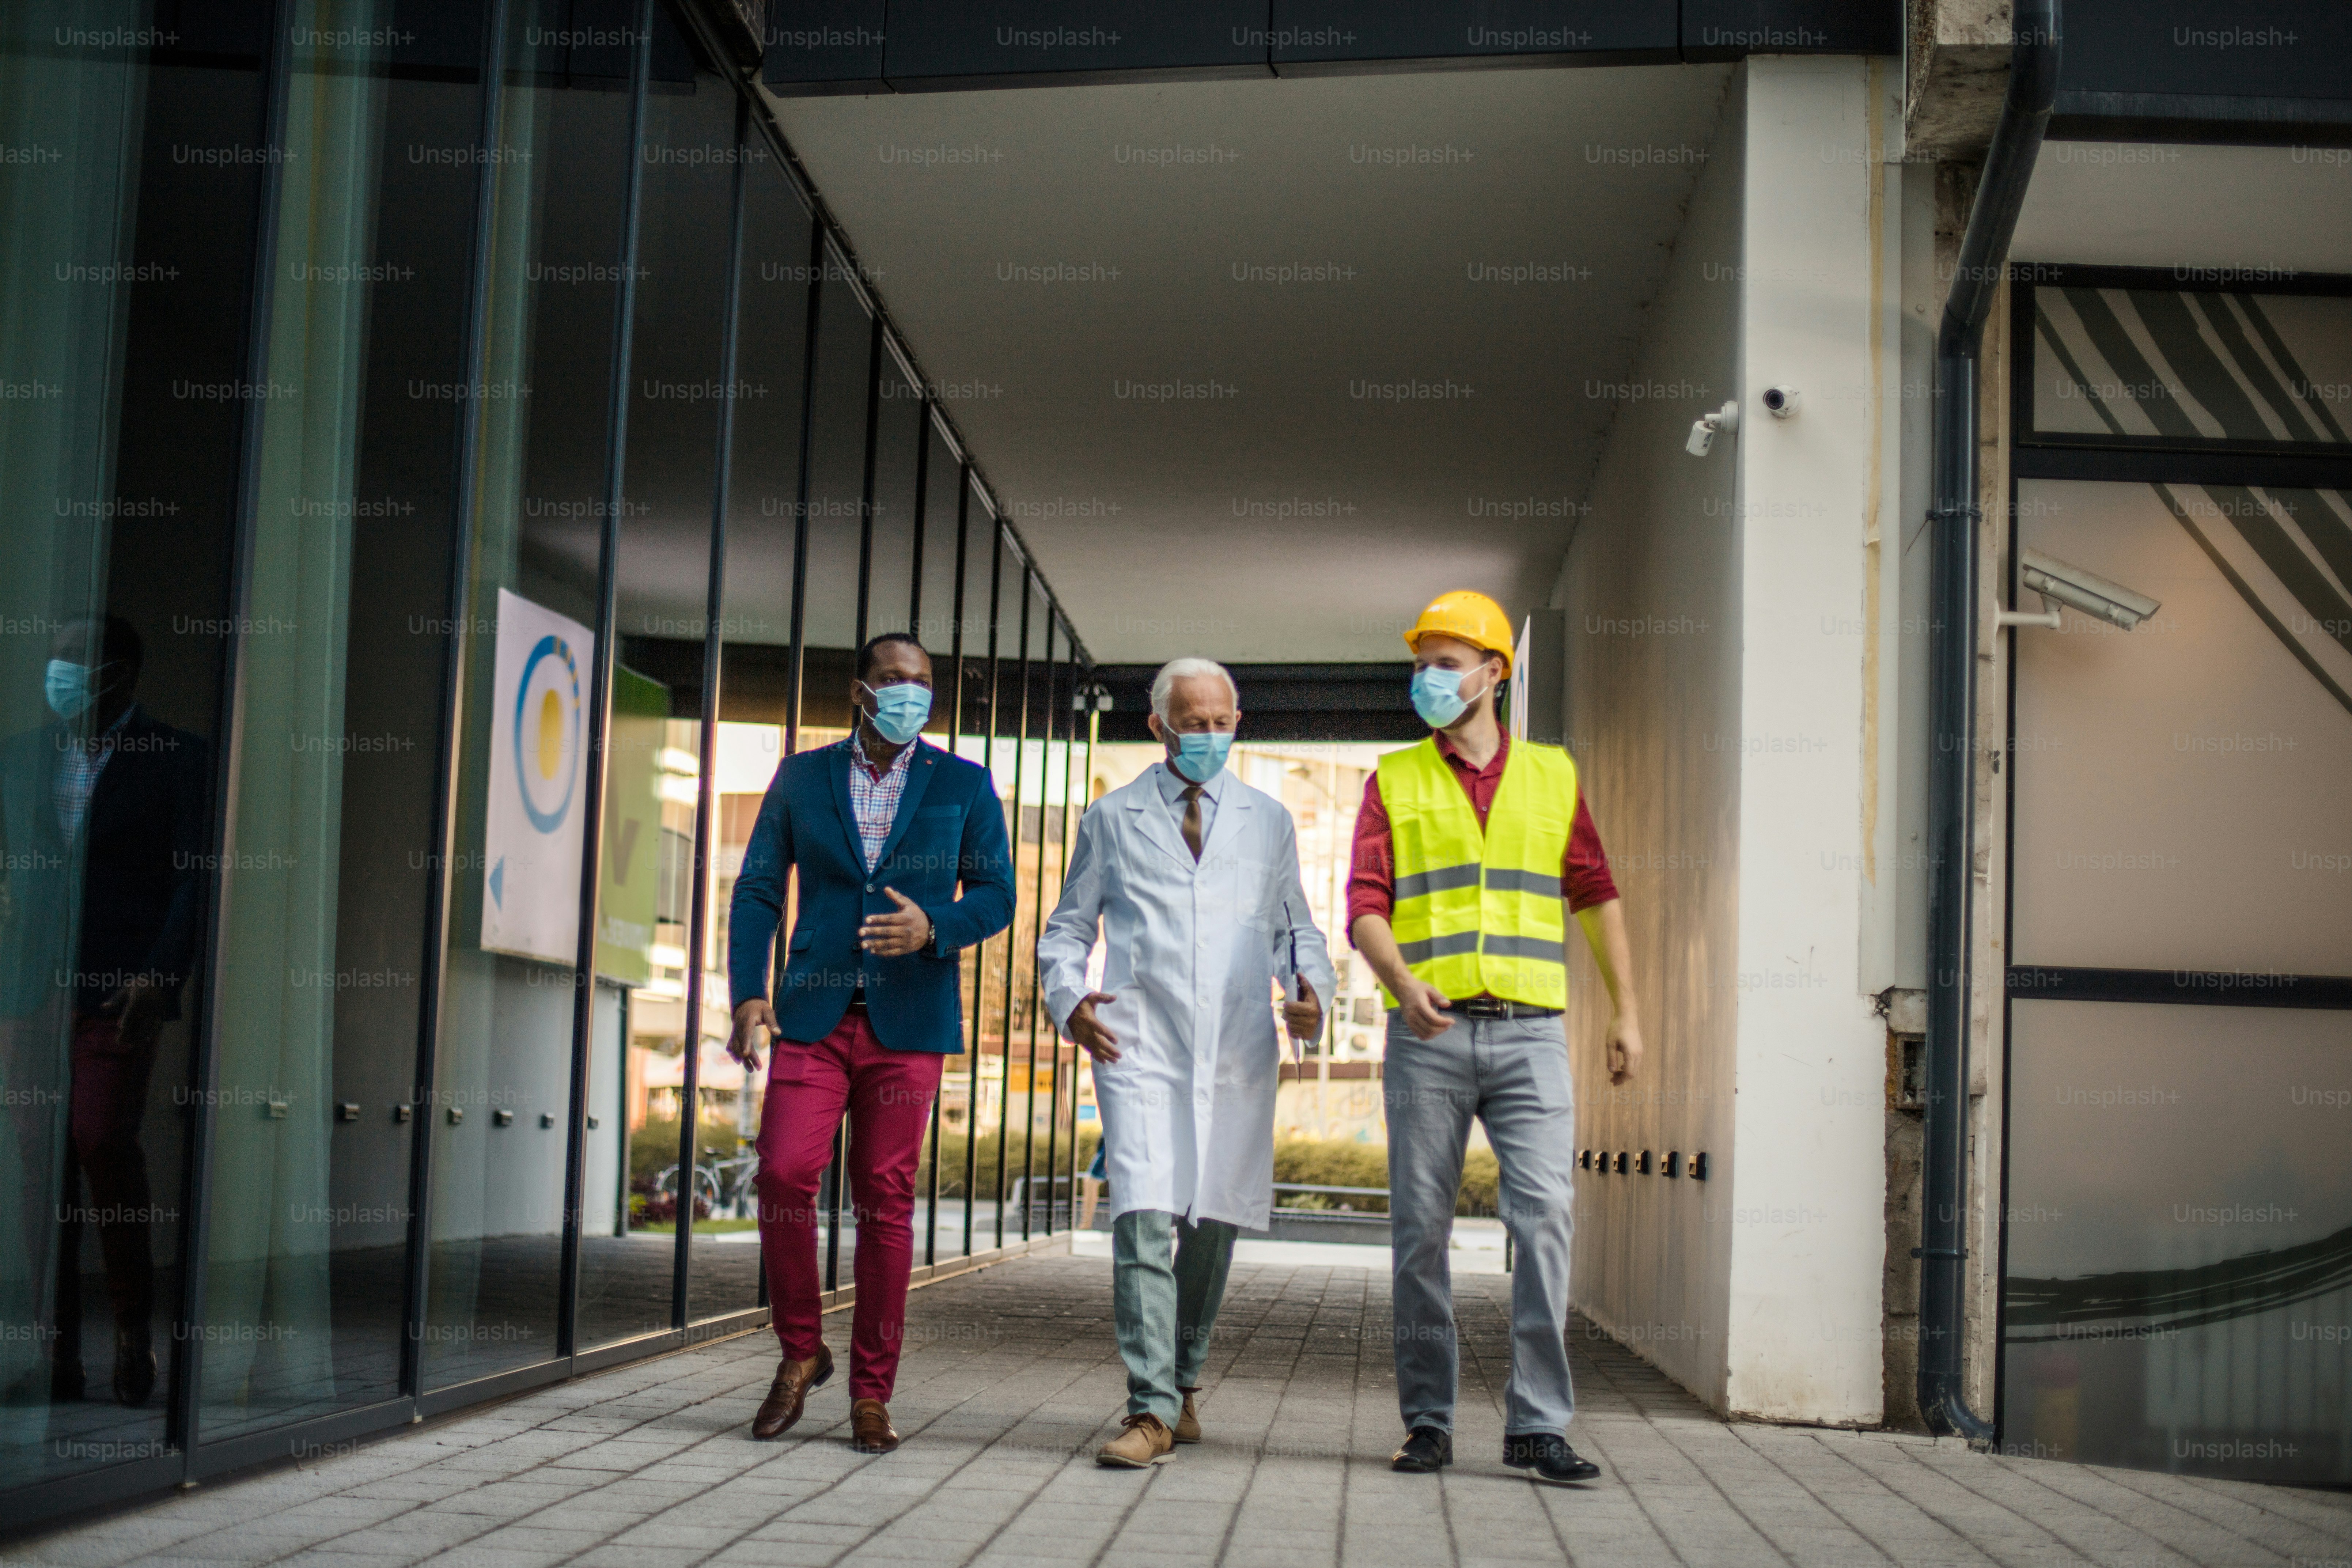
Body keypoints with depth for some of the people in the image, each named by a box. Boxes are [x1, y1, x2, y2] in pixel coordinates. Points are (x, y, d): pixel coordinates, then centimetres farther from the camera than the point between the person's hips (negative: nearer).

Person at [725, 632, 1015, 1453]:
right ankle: (801, 1351, 9)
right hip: (816, 1013, 1)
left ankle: (872, 1393, 8)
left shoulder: (964, 785, 8)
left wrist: (934, 927, -15)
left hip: (908, 1019, -1)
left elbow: (996, 895, 6)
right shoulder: (801, 778, 9)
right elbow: (758, 889, 8)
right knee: (784, 1173, -12)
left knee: (886, 1200, 0)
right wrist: (748, 993, -5)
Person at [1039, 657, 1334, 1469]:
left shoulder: (1268, 822, 16)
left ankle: (1182, 1384, 26)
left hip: (1237, 1052, 2)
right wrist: (1069, 999, -6)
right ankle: (1151, 1411, -16)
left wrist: (1311, 989, 0)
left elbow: (1296, 928, 21)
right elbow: (1067, 929, 14)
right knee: (1144, 1219, -15)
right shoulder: (1111, 819, 12)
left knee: (1214, 1224, 6)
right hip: (1140, 1044, -2)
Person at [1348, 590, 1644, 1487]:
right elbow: (1365, 908, 0)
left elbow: (1596, 895, 17)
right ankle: (1428, 1423, 11)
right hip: (1429, 1036, 0)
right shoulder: (1394, 782, 8)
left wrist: (1626, 1011, 13)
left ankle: (1537, 1427, -5)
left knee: (1544, 1217, -10)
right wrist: (1403, 985, -19)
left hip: (1528, 1034, 0)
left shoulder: (1552, 775, 12)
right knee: (1421, 1231, 2)